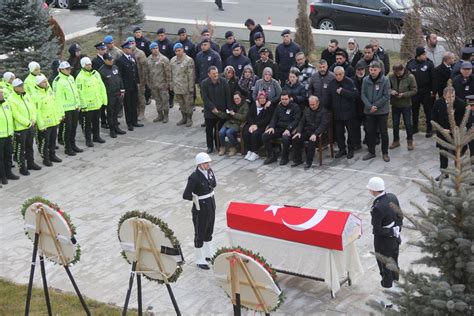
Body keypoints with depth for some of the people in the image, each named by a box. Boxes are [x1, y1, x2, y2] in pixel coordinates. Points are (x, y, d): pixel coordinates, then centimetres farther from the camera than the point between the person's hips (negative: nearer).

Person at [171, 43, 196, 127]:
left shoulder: (189, 60, -11)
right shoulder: (173, 60, 8)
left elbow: (191, 75, -12)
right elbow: (171, 74, 15)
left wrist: (191, 87, -14)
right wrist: (172, 85, 12)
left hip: (186, 87, -6)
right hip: (177, 87, 6)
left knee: (188, 103, 2)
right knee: (181, 104, 16)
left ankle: (189, 119, 14)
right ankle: (184, 118, 29)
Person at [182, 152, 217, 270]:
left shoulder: (209, 172, -4)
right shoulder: (194, 177, -26)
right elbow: (186, 195, -24)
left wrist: (208, 194, 5)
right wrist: (197, 199, -9)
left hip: (211, 205, 7)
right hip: (200, 208, -7)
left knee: (209, 231, 22)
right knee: (200, 234, 8)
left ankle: (208, 255, 41)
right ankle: (199, 260, 23)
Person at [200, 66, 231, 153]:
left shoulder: (223, 81, -5)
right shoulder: (204, 83, -8)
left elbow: (228, 96, -1)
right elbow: (205, 98, -11)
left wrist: (228, 108, -6)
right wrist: (213, 108, -17)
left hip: (222, 111, 0)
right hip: (209, 111, 0)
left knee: (220, 130, 6)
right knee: (209, 130, 8)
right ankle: (210, 147, 20)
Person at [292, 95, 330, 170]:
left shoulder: (324, 111, -3)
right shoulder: (306, 110, 16)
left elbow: (324, 125, -15)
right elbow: (301, 122, 14)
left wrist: (315, 134, -28)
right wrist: (298, 132, -6)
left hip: (317, 133, -5)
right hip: (306, 131, 5)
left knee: (312, 141, -36)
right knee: (295, 139, -19)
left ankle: (309, 162, -24)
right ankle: (297, 160, -7)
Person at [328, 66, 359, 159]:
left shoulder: (349, 82, -10)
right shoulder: (331, 84, 3)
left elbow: (356, 94, -21)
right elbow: (329, 98, 10)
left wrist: (342, 91, -22)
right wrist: (331, 110, 6)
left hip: (349, 112, -4)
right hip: (337, 113, 4)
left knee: (351, 132, 6)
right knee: (339, 132, 9)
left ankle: (350, 149, 18)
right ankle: (342, 149, 22)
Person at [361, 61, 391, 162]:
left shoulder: (385, 80, -10)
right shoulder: (366, 80, -3)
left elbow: (386, 96, -12)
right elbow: (363, 95, -2)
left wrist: (376, 106, -16)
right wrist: (370, 106, -16)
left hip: (382, 111, -3)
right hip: (369, 111, 3)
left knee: (383, 132, 6)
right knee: (370, 132, 11)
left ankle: (385, 153, 17)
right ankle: (371, 152, 24)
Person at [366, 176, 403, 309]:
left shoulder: (377, 207, -32)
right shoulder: (393, 197, -8)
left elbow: (376, 230, -26)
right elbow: (400, 216, 4)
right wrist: (396, 230, 15)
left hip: (383, 242, -7)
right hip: (395, 238, 7)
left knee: (385, 271, 9)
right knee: (394, 266, 24)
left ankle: (388, 299, 22)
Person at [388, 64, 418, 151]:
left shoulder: (410, 77, -14)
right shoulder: (391, 76, -8)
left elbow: (414, 90, -11)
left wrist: (403, 94, -22)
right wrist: (391, 91, -21)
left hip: (406, 105, -3)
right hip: (395, 104, 3)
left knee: (408, 124, 6)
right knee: (395, 124, 14)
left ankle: (410, 141, 21)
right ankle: (396, 141, 29)